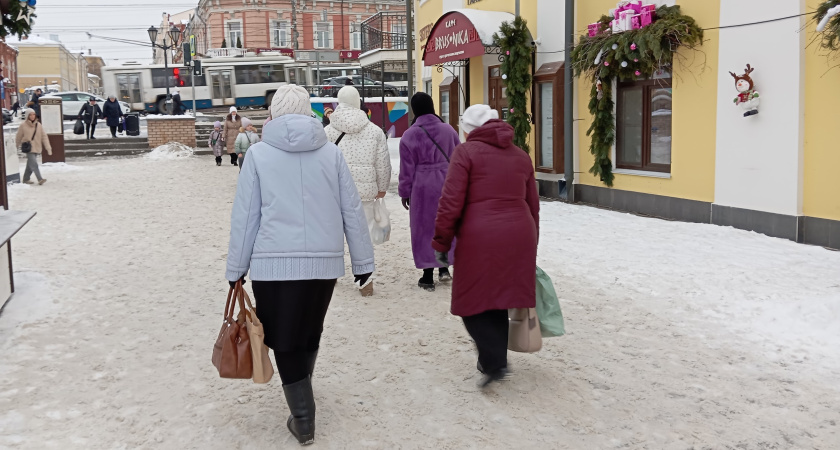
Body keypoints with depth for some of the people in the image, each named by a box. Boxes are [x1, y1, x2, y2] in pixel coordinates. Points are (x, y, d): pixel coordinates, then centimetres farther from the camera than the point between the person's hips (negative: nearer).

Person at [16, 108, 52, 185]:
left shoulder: (38, 125, 4)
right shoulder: (23, 125, -5)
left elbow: (44, 136, 2)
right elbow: (18, 137, 6)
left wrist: (48, 147, -5)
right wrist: (17, 146, 14)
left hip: (37, 148, 4)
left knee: (30, 165, 13)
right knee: (34, 164, -16)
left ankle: (26, 179, 26)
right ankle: (40, 179, -21)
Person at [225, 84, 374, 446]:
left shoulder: (258, 154, -3)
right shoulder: (330, 152, 2)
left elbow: (245, 217, -2)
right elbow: (352, 211, 4)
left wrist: (236, 268, 7)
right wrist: (363, 261, 13)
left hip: (274, 263, -3)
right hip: (324, 261, 3)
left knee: (284, 339, 8)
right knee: (310, 332, 21)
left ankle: (303, 419, 7)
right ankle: (300, 394, 40)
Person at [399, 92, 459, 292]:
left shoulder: (410, 135, -7)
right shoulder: (448, 130, 1)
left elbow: (407, 168, -5)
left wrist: (405, 192, 4)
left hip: (423, 187, -3)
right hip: (448, 185, 3)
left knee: (424, 228, 5)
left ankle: (428, 277, 10)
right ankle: (444, 268, 23)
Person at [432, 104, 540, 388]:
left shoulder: (466, 152, -2)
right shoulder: (521, 156, 15)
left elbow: (451, 202, -10)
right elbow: (533, 205, 17)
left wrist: (441, 244, -4)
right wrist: (530, 245, 25)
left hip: (479, 239, -6)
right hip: (518, 238, 6)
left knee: (473, 303, 6)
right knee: (499, 302, 17)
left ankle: (494, 362, -6)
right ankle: (495, 361, 26)